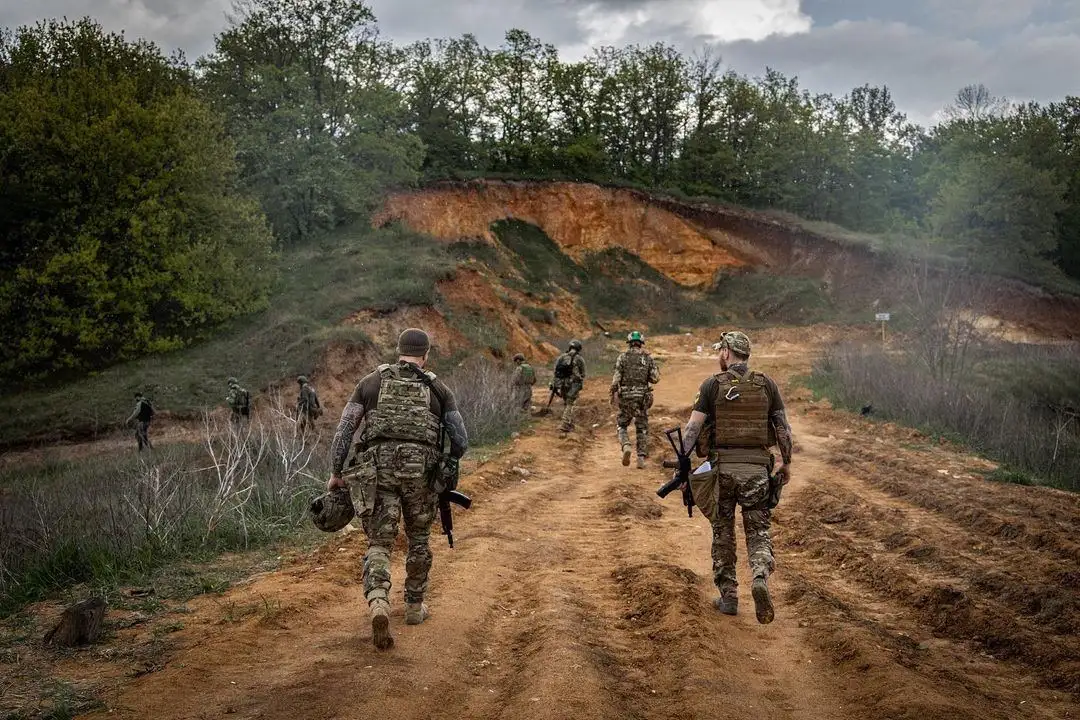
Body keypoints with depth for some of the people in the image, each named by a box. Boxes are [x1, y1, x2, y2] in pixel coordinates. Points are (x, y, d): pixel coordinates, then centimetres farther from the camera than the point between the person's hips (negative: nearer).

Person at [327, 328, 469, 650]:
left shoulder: (371, 382, 11)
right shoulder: (438, 389, 11)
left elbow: (344, 430, 6)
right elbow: (461, 440, 9)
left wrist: (336, 473, 14)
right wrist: (448, 465, 28)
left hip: (378, 470, 0)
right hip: (420, 471, 1)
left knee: (379, 543, 3)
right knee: (419, 540, 21)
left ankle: (378, 605, -21)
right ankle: (414, 607, 31)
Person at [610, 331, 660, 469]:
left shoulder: (623, 357, -2)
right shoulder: (648, 358, 3)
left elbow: (616, 377, -9)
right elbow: (655, 378, 0)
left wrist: (613, 394, -4)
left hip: (625, 395, -1)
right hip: (642, 396, 1)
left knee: (622, 424, 13)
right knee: (642, 427, 11)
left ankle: (626, 446, -13)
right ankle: (641, 457, 7)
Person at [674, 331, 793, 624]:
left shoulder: (712, 385, -2)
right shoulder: (767, 384, 3)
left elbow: (693, 427, -8)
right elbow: (783, 427, 4)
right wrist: (786, 463, 15)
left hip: (722, 466, -1)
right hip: (757, 468, 1)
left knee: (723, 532, 13)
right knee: (758, 531, 8)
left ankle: (728, 597, 17)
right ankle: (760, 577, -20)